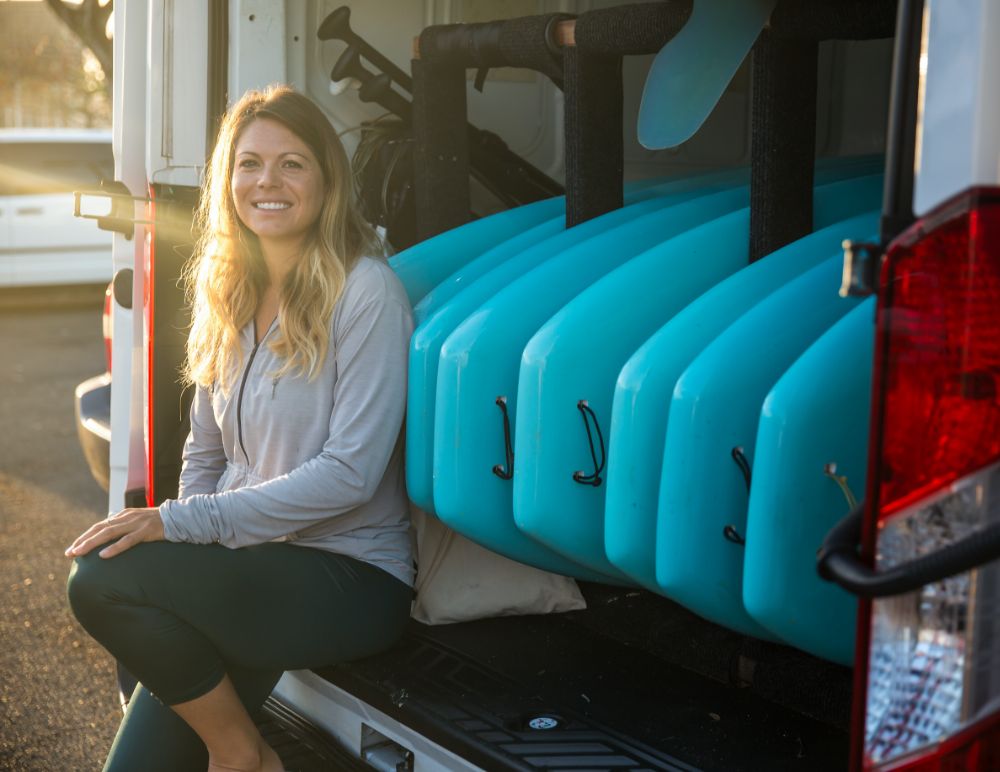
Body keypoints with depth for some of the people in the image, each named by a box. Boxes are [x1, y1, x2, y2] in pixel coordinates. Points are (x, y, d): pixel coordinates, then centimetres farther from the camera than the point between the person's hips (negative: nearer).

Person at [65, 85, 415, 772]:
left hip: (353, 577, -6)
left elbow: (351, 472, -18)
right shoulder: (225, 293, 12)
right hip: (246, 565, 6)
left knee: (103, 581, -24)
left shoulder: (365, 291, -11)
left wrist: (180, 522, -20)